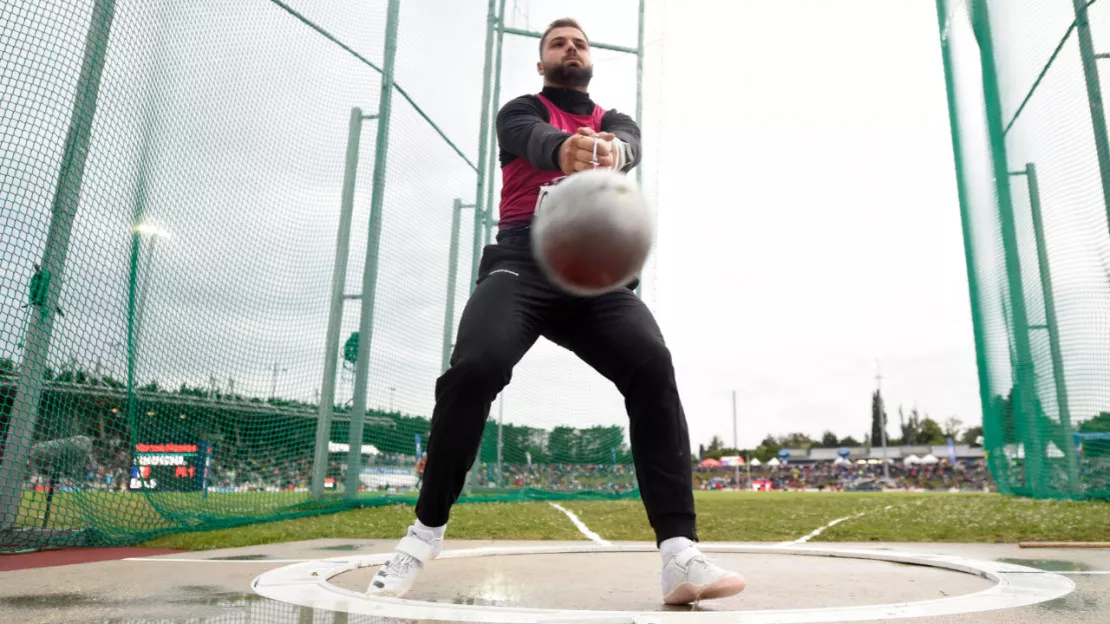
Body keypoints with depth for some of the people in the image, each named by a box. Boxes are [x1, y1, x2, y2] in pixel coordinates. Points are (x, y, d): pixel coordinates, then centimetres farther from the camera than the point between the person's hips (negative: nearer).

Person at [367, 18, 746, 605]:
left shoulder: (615, 120, 25)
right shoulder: (520, 111, 17)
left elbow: (627, 144, -3)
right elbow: (535, 137, -11)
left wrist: (608, 150, -31)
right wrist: (564, 148, -37)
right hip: (522, 261, -2)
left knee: (653, 367, -24)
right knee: (475, 367, -26)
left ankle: (681, 556, -23)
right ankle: (426, 531, -5)